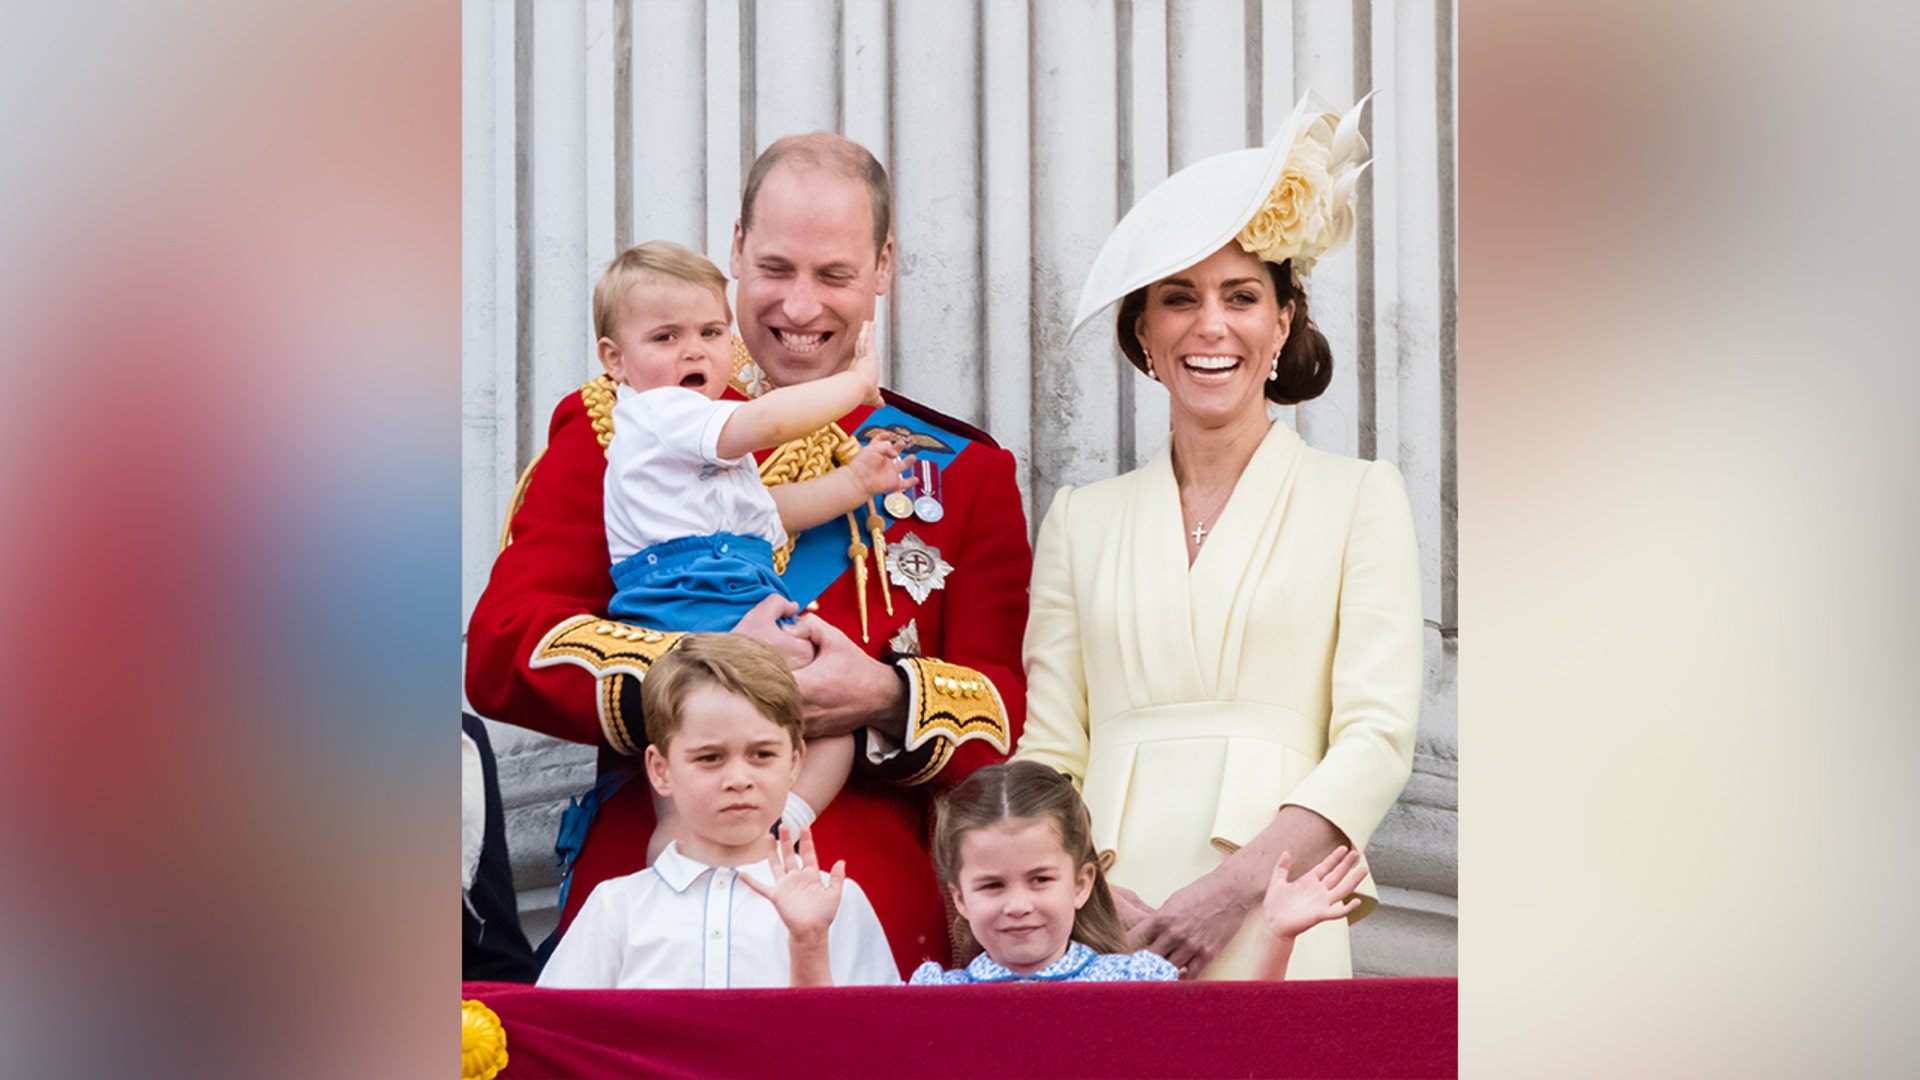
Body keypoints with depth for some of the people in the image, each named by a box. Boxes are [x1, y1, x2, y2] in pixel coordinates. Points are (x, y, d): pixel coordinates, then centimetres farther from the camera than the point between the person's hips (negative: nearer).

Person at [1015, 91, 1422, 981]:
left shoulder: (1358, 498, 8)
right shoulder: (1082, 518, 15)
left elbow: (1377, 737, -1)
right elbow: (1046, 750, 11)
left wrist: (1237, 883, -13)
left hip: (1272, 931, -2)